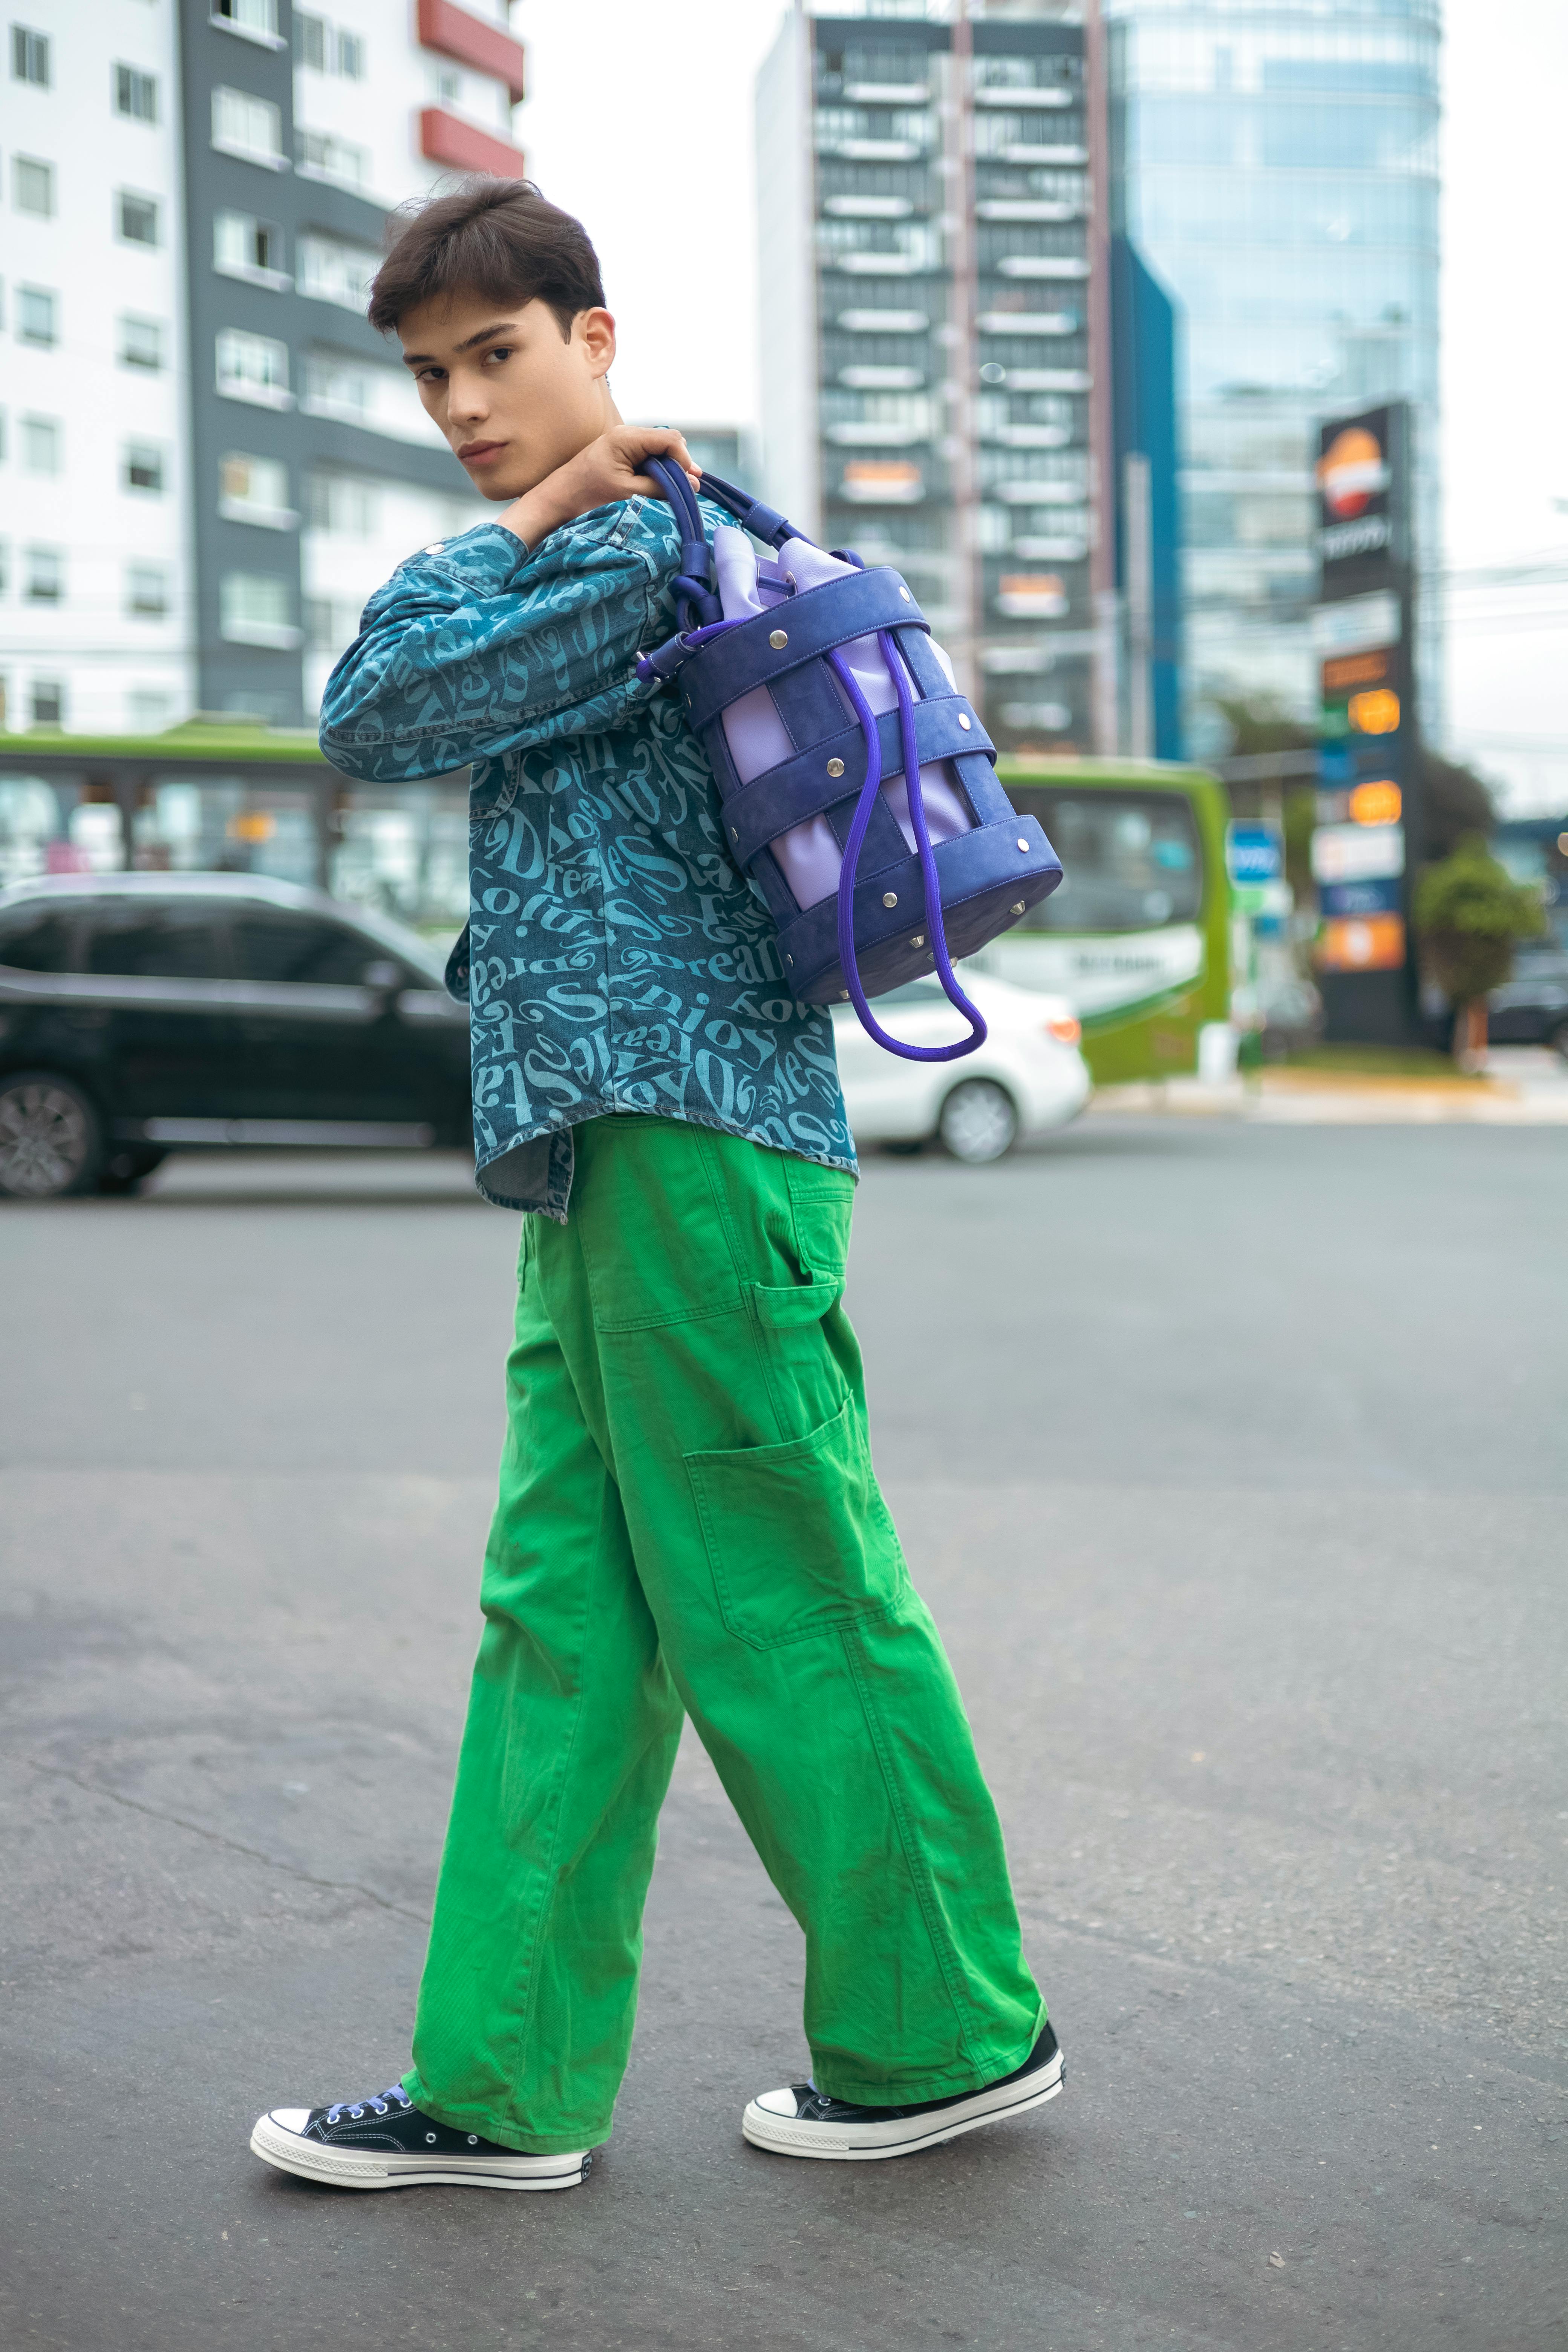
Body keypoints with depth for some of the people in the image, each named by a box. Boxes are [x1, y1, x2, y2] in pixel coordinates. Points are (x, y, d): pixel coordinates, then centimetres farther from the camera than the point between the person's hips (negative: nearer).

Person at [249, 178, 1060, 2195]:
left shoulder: (632, 553, -9)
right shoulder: (612, 553, 23)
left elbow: (371, 717, -7)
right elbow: (389, 730, 18)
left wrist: (512, 526, 2)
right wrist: (540, 517, 8)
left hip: (688, 1136, -10)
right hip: (608, 1148, 10)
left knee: (778, 1612, -2)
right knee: (563, 1613, 8)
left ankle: (948, 2036, 12)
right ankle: (507, 2083, 13)